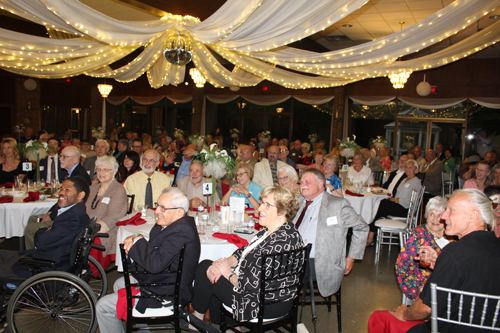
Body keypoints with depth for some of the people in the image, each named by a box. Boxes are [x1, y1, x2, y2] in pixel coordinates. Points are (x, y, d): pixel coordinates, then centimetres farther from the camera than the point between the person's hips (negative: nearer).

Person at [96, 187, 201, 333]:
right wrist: (135, 239, -7)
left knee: (103, 306, -3)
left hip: (166, 294, -11)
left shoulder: (181, 232, -31)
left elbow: (155, 264, -36)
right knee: (119, 284, 33)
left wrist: (138, 241, -20)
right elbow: (153, 248, 13)